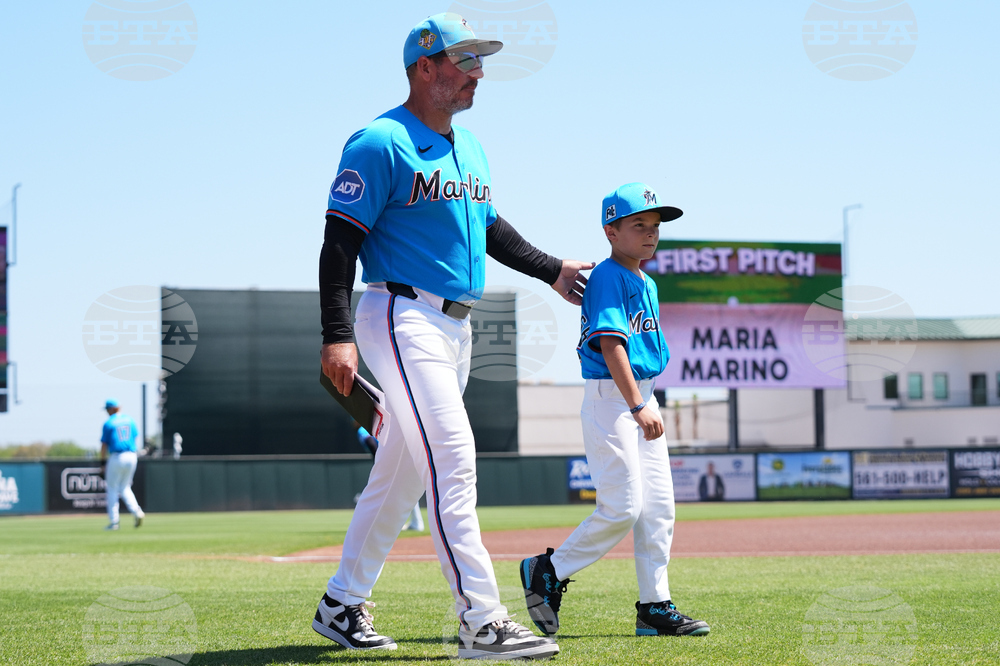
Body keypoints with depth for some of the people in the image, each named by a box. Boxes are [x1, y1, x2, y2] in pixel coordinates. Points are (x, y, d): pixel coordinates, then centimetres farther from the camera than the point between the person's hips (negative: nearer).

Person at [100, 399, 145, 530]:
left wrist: (103, 462, 1)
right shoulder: (130, 420, 12)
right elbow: (135, 437, 12)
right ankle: (136, 511, -6)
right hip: (132, 457, 5)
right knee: (125, 488, 18)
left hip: (116, 457, -5)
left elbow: (104, 445, -3)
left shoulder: (108, 423, -1)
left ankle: (113, 521, 2)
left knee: (112, 489, 6)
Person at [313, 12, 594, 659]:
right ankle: (482, 624, -17)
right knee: (454, 457, -16)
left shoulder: (470, 147, 17)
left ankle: (342, 605, 23)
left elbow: (490, 228, 30)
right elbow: (341, 240, -15)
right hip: (404, 318, -9)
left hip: (455, 327, 9)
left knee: (401, 471, 12)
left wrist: (552, 269, 29)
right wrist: (338, 336, -23)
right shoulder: (380, 143, -11)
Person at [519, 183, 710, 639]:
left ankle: (655, 608, 10)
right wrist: (637, 407, -29)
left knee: (658, 507, 6)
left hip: (641, 398, 9)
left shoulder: (647, 284, 17)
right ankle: (547, 571, 4)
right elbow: (611, 345, -22)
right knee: (622, 507, -12)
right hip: (608, 398, -9)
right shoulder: (607, 278, -12)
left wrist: (648, 404, 19)